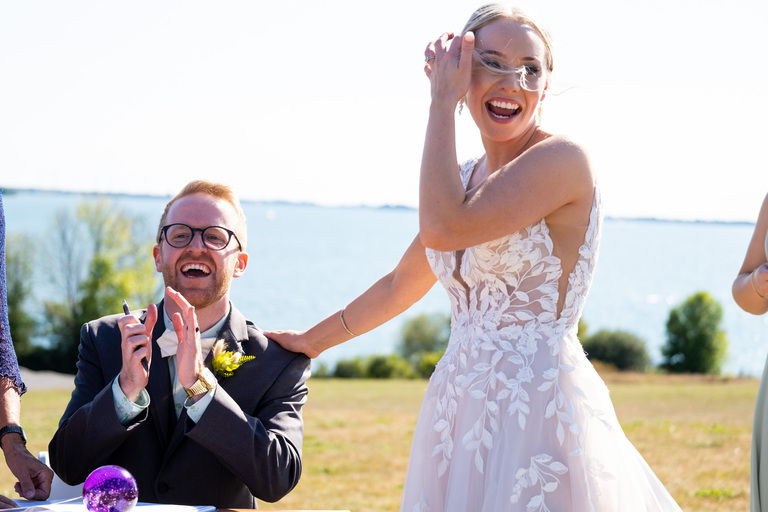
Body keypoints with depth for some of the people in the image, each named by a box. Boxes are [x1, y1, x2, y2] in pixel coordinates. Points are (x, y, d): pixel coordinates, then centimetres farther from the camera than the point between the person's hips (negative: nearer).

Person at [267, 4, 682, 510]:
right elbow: (400, 285, 26)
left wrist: (442, 104, -12)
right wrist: (313, 340, 35)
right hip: (458, 408, 7)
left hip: (541, 407, -7)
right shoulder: (466, 178, 13)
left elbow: (443, 227, -22)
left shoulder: (563, 159, -11)